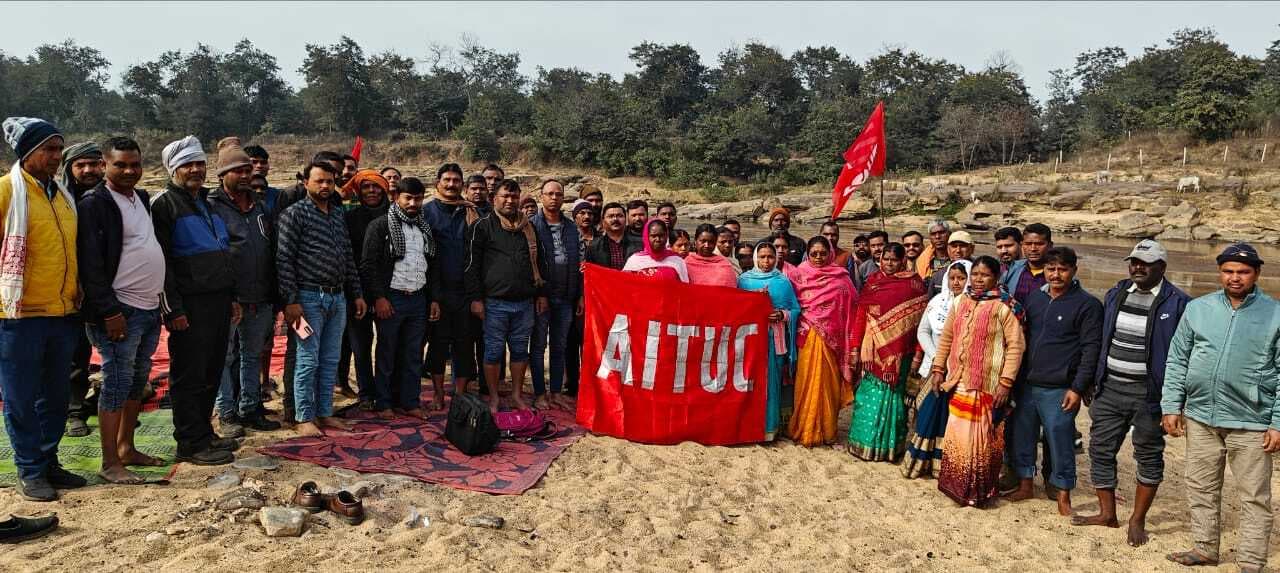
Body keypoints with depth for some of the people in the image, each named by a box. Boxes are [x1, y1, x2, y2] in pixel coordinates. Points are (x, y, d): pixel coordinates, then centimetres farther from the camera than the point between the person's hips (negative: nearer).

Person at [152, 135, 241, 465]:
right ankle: (191, 444, 6)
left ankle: (205, 433, 24)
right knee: (189, 376, -1)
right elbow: (161, 262, -12)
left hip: (219, 301, 8)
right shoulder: (165, 206, -5)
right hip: (190, 305, -8)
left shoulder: (208, 203, 19)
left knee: (211, 374, 13)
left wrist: (232, 297, 20)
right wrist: (173, 309, -17)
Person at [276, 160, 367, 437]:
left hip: (338, 298, 6)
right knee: (308, 361, -2)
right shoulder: (295, 213, -5)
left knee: (331, 361, 10)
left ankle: (325, 413, 19)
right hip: (309, 297, -6)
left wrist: (357, 294, 13)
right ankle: (304, 418, 8)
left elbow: (348, 258, 17)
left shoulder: (338, 215, 14)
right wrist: (291, 300, -16)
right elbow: (284, 259, -11)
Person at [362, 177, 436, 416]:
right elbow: (369, 264, -9)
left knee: (414, 354, 9)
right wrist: (378, 297, -15)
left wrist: (433, 299, 12)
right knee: (386, 353, 3)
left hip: (418, 298, 5)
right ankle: (382, 404, 13)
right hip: (391, 298, -5)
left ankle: (410, 402, 18)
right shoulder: (380, 226, -4)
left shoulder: (425, 228, 14)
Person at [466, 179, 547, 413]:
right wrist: (475, 298, -9)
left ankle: (517, 394, 22)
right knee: (493, 351, 3)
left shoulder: (528, 228, 14)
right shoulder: (482, 226, 0)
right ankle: (493, 398, 14)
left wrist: (541, 294, 13)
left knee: (520, 350, 10)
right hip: (495, 303, -4)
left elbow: (539, 262, 19)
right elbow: (472, 264, -4)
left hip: (525, 303, 4)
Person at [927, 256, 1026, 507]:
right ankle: (956, 486, 25)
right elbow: (946, 338, 15)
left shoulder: (1005, 307, -8)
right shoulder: (960, 303, 8)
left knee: (982, 438, 3)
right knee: (957, 436, 11)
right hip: (959, 383, 5)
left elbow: (1016, 346, -11)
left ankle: (979, 491, 17)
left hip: (988, 387, -5)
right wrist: (938, 369, 10)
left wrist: (1006, 382, -16)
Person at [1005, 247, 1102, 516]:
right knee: (1022, 436, 13)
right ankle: (1025, 485, 29)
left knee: (1060, 442, 1)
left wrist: (1077, 388, -13)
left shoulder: (1087, 305, -6)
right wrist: (1016, 377, 11)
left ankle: (1063, 496, 15)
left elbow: (1091, 349, -9)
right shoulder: (1034, 298, 10)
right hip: (1026, 384, 6)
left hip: (1058, 390, -5)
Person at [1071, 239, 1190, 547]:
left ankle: (1138, 519, 22)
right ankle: (1107, 513, 23)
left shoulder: (1177, 303, -8)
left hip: (1148, 394, -5)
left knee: (1149, 457, 8)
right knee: (1100, 450, 9)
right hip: (1109, 389, 5)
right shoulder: (1116, 294, 8)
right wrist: (1092, 382, 12)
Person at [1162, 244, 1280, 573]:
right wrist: (1171, 407, 1)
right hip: (1200, 416, 3)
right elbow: (1177, 361, 7)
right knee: (1201, 489, 14)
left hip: (1251, 422, -3)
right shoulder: (1197, 308, 4)